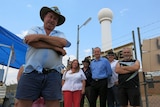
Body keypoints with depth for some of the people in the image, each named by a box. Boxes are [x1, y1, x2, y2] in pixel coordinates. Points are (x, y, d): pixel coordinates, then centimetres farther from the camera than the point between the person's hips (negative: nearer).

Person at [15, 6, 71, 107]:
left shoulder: (60, 34, 19)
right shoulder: (34, 29, 16)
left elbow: (63, 43, -6)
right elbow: (32, 42, -6)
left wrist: (40, 36, -6)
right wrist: (55, 47, -5)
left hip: (53, 75, 1)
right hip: (31, 73, 0)